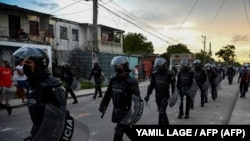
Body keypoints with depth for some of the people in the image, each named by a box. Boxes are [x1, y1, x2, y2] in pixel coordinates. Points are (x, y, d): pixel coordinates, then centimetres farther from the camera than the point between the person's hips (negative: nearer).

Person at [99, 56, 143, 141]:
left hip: (126, 111, -7)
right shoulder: (113, 80, 0)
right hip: (116, 110, 7)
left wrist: (135, 116, -22)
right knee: (126, 128, 23)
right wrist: (102, 105, 11)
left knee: (118, 132, -4)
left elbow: (136, 100, -20)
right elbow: (108, 93, 11)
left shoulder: (131, 82, -20)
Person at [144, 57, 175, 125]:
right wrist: (148, 95, 0)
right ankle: (166, 123, 39)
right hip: (157, 96, 5)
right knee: (162, 112, 17)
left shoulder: (169, 74, -12)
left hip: (165, 96, -5)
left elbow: (173, 86, -6)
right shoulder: (155, 74, 0)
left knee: (161, 112, -12)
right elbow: (151, 85, 6)